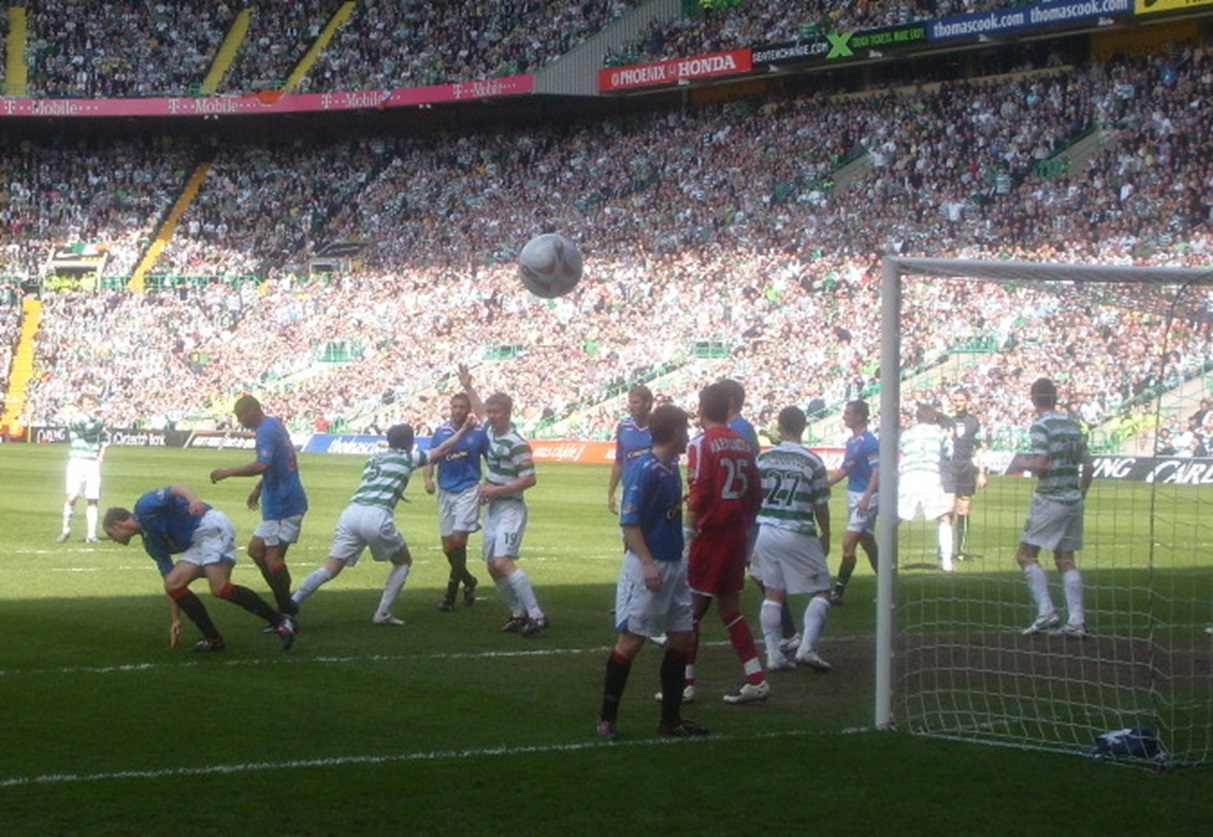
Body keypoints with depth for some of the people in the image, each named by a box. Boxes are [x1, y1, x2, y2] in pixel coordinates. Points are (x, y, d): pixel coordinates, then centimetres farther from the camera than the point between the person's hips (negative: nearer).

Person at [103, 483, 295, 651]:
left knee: (220, 588, -23)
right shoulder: (152, 544, 24)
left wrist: (193, 499, -35)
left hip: (211, 525, -9)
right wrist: (176, 619, 26)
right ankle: (213, 638, -2)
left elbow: (175, 489, -14)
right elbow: (171, 580, 27)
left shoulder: (144, 507, 1)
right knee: (173, 583, -1)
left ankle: (280, 621, -23)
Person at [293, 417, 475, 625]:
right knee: (403, 562, 19)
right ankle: (383, 613, 11)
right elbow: (442, 449, 24)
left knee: (330, 569, 3)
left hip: (351, 512, 5)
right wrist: (464, 429, 37)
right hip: (377, 516, -5)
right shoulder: (408, 458, 14)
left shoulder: (374, 457, 27)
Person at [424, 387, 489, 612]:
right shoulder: (441, 431, 3)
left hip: (468, 490, -4)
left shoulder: (478, 433, -3)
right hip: (446, 491, 4)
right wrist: (428, 479, -12)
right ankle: (468, 581, 31)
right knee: (447, 545, 5)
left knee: (458, 539, -16)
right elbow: (431, 459, 7)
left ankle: (451, 594, -10)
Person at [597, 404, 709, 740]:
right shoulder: (644, 469, -15)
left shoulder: (672, 468, 10)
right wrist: (648, 564, -24)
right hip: (647, 566, -9)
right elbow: (629, 522, -19)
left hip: (674, 565, 9)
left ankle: (671, 719, 20)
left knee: (682, 637, 11)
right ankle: (607, 720, 1)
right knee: (631, 640, -6)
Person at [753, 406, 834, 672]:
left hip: (765, 531, 4)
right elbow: (821, 506, -3)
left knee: (773, 594, 12)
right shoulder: (812, 462, -8)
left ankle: (774, 655, 10)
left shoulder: (763, 458, 1)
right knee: (821, 592, 6)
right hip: (798, 535, -4)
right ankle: (806, 648, -8)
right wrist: (825, 537, 12)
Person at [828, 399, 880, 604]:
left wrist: (866, 498, -29)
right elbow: (845, 470, 20)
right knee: (868, 544, 14)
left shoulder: (869, 442, -16)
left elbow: (877, 472, -21)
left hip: (866, 497, -9)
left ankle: (838, 592, -10)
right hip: (853, 495, 9)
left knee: (848, 543, -12)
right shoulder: (851, 442, 12)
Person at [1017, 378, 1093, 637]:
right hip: (1074, 500, 7)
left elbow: (1040, 465, -18)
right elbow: (1089, 467, 13)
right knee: (1066, 559, 10)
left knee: (1026, 554, 1)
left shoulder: (1041, 426, -10)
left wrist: (1024, 463, 2)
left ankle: (1046, 611, -11)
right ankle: (1076, 620, 2)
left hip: (1051, 500, -7)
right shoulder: (1073, 425, 11)